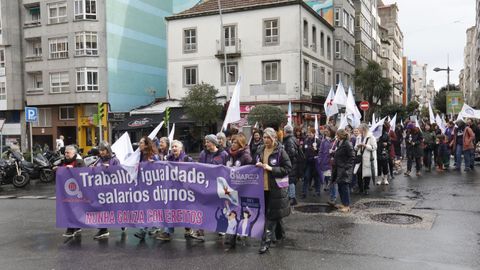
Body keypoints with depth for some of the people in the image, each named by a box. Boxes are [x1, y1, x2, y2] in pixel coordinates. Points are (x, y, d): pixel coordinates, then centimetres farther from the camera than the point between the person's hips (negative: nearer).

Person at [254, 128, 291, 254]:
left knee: (271, 215, -3)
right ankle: (280, 234, 35)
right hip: (263, 187, 6)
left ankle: (266, 241, 0)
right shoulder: (260, 151, 9)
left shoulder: (280, 151, -9)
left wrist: (271, 169, -19)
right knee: (275, 213, 18)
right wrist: (257, 166, -1)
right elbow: (254, 165, 22)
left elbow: (288, 168, -12)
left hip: (276, 188, -6)